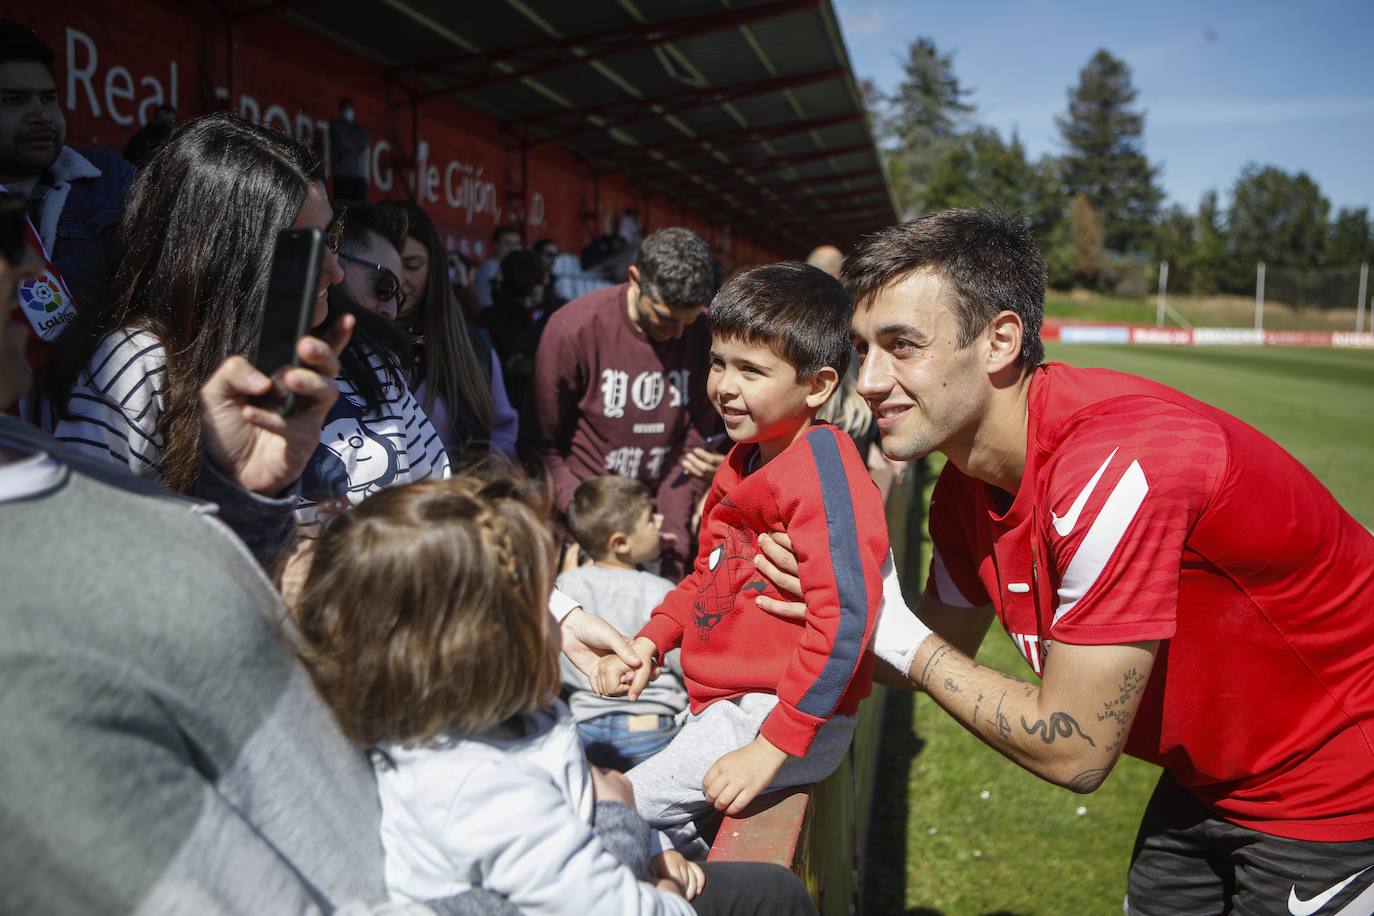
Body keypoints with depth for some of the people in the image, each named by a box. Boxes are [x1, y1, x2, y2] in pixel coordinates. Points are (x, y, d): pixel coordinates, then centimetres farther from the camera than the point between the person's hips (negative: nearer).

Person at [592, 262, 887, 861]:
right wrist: (649, 642, 5)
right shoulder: (743, 462, 11)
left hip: (798, 718, -9)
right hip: (725, 705, 9)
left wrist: (772, 746, -25)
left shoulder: (821, 465, -19)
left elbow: (844, 616, -26)